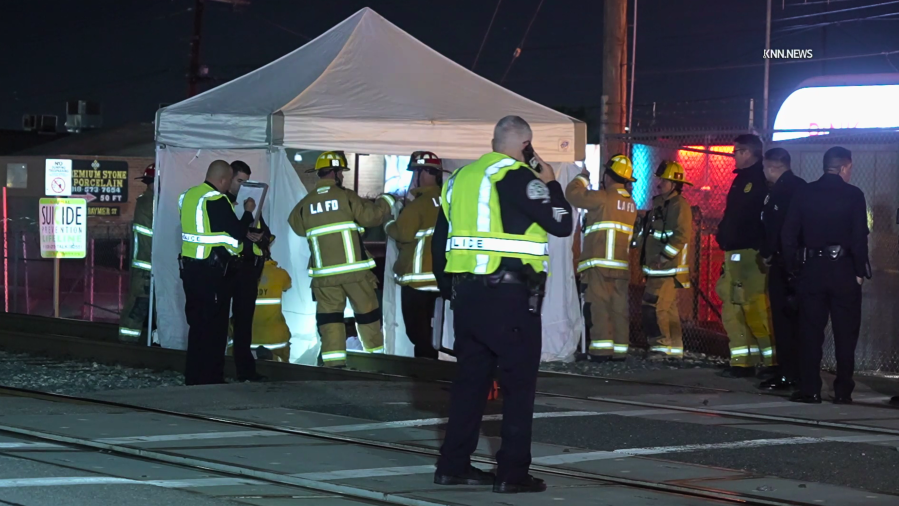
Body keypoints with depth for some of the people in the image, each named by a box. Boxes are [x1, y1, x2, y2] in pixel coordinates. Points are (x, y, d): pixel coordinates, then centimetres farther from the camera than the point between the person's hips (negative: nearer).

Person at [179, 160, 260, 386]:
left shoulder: (189, 196, 12)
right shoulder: (217, 200, -15)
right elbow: (237, 232, -13)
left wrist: (244, 234, 20)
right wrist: (248, 212, 5)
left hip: (189, 267, 8)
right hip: (212, 272, -8)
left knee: (197, 323, 15)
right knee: (214, 326, -1)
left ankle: (193, 377, 20)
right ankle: (210, 378, 2)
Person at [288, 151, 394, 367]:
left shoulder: (306, 203, 3)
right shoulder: (346, 196, -7)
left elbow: (297, 226, 17)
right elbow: (370, 216, -5)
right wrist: (385, 202, 13)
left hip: (324, 273, 2)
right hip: (354, 268, -2)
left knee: (329, 314, 4)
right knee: (367, 310, 11)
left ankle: (334, 361, -5)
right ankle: (376, 355, 16)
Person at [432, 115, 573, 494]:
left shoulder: (461, 178, 14)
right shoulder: (518, 176, -9)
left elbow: (439, 240, 17)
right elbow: (561, 223, -8)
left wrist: (448, 289, 25)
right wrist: (550, 183, 7)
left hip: (466, 292, 7)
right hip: (509, 293, -7)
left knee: (471, 378, 14)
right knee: (519, 383, -1)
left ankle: (453, 464, 15)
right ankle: (512, 472, -2)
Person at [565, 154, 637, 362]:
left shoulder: (604, 198, -8)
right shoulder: (630, 203, 15)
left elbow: (572, 194, -3)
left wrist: (582, 178, 15)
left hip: (600, 263, -7)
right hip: (621, 265, 7)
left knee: (599, 306, -8)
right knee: (619, 308, 6)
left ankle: (601, 349, -13)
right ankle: (619, 350, 6)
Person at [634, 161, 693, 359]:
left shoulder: (679, 205, -12)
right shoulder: (658, 203, 17)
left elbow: (682, 236, -20)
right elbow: (649, 232, 23)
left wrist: (664, 257, -22)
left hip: (669, 268, -9)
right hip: (657, 268, 9)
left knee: (653, 307, -15)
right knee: (668, 309, 13)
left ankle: (662, 345, -11)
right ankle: (674, 348, 18)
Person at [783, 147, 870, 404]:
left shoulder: (804, 193, 3)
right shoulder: (853, 195, -6)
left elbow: (789, 235, 3)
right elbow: (860, 237, -9)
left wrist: (792, 267, 10)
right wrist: (860, 271, -1)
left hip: (812, 270, 3)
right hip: (843, 270, -3)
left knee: (810, 333, 6)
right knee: (845, 334, 5)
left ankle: (809, 390, 3)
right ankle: (842, 391, 3)